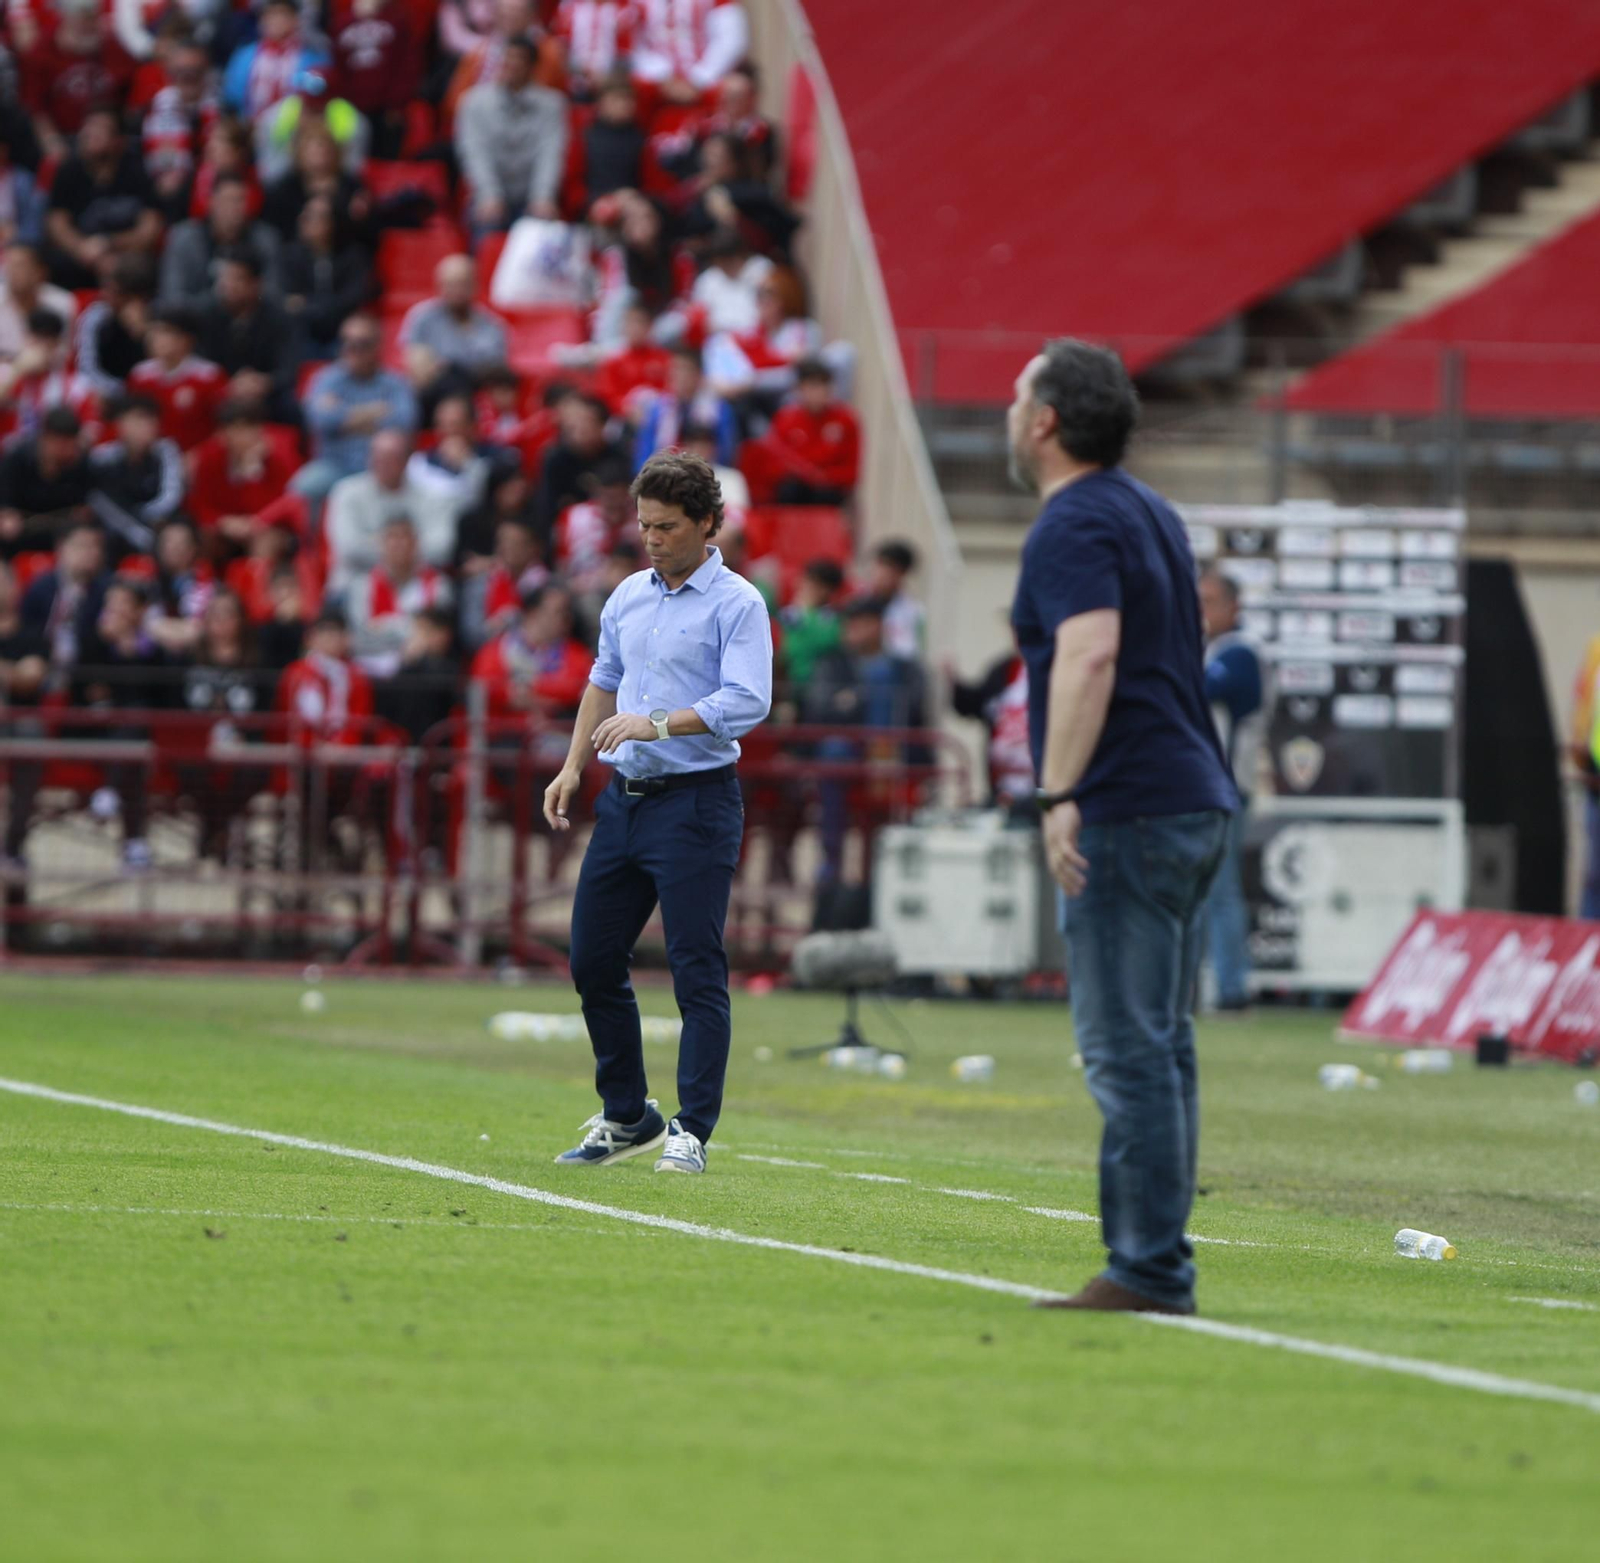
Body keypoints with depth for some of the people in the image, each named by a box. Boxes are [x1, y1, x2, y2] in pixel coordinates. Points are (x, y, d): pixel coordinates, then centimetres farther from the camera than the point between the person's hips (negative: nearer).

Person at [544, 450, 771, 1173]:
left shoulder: (736, 604, -8)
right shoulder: (628, 597, 13)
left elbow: (747, 701, -20)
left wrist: (659, 723, -27)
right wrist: (573, 766, 18)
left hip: (696, 802, -7)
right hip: (625, 797, 7)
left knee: (696, 972, -8)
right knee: (593, 963, 9)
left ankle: (691, 1132, -5)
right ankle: (627, 1117, 22)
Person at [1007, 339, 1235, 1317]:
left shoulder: (1074, 525, -11)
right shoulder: (1151, 513, 19)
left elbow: (1090, 655, -25)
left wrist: (1059, 796, -32)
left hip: (1128, 814, -10)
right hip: (1197, 803, 10)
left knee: (1128, 1052, -10)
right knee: (1160, 1047, 12)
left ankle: (1148, 1272, -12)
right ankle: (1162, 1263, 14)